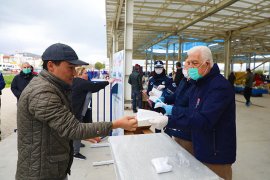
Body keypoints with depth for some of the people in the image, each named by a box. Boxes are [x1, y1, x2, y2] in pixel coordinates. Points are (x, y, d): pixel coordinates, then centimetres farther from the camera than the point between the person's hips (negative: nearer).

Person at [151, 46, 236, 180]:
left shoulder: (220, 86, -23)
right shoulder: (200, 83, 8)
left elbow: (204, 120, -33)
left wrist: (169, 121, -37)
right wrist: (172, 110, 6)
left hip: (216, 154, -8)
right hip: (201, 149, 9)